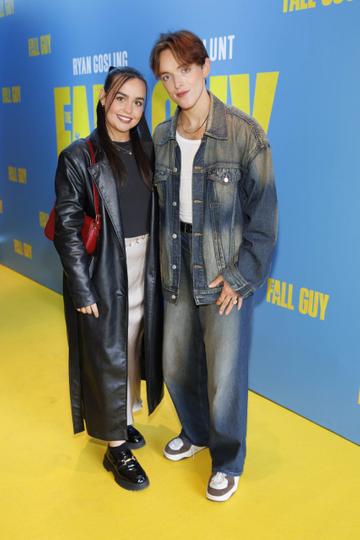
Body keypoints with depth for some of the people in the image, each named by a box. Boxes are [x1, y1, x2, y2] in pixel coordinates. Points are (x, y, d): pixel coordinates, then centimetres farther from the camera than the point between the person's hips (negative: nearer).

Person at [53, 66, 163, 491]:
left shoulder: (146, 152, 6)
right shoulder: (79, 157, -9)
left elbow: (157, 215, 10)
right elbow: (67, 229, -11)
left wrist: (159, 269, 6)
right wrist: (82, 290, -13)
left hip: (144, 272, 5)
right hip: (103, 276, -5)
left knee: (134, 350, 18)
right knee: (108, 358, 6)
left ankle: (124, 419, 40)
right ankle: (116, 448, 22)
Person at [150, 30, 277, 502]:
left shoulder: (244, 134, -12)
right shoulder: (163, 137, 4)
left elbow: (264, 215, -10)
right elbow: (161, 205, 11)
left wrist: (241, 276, -12)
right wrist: (165, 262, 6)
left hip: (227, 269, -5)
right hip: (178, 267, 5)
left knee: (225, 373, 4)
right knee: (176, 363, 16)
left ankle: (228, 461, 30)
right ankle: (195, 433, 45)